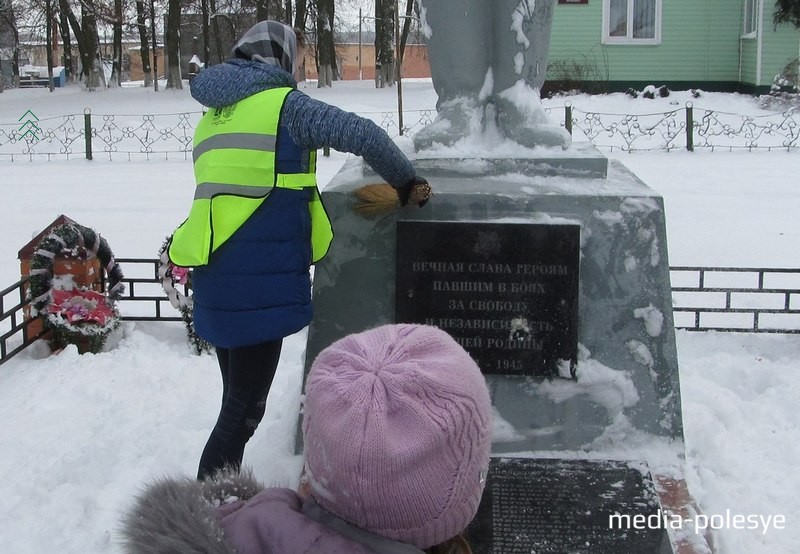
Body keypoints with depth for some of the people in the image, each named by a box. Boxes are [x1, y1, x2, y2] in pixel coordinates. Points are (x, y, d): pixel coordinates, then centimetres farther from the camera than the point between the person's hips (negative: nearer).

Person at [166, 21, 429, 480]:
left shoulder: (213, 119, 19)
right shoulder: (284, 105, -5)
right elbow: (364, 135, -14)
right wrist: (406, 182, 1)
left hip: (217, 282, 8)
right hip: (260, 285, -8)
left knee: (238, 402, 19)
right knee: (244, 410, -2)